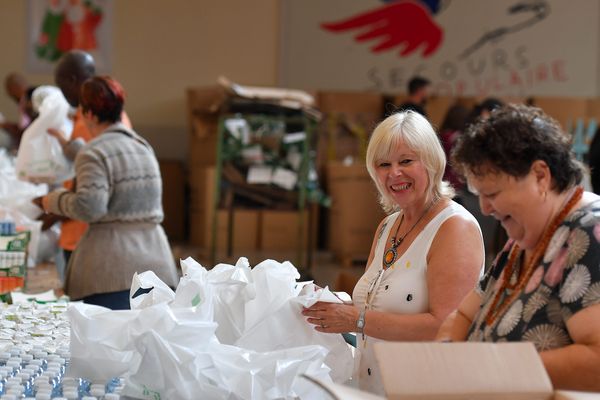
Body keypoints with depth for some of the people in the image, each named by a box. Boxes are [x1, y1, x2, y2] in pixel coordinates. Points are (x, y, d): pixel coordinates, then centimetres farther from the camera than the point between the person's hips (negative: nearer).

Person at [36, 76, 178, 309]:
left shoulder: (93, 153, -8)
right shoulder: (142, 146, 18)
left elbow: (89, 206, -20)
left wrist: (54, 201, -1)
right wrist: (69, 146, 50)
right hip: (156, 261, 7)